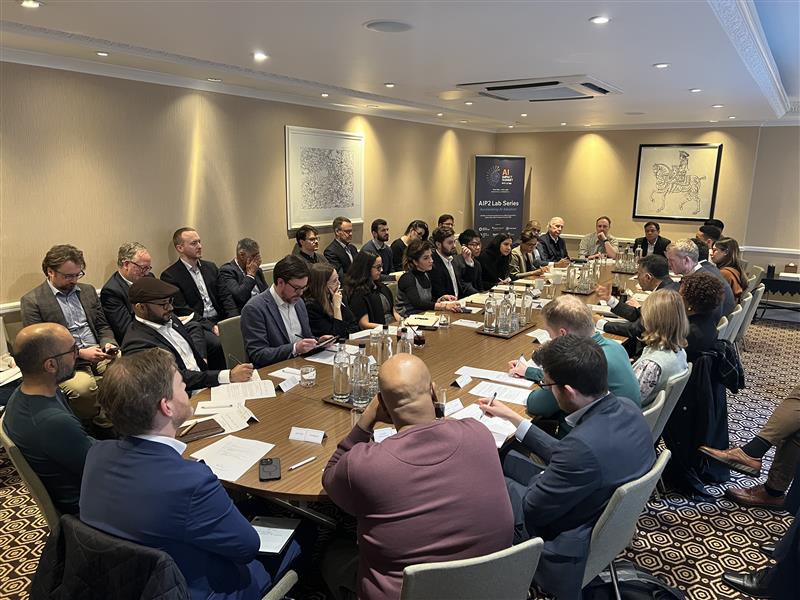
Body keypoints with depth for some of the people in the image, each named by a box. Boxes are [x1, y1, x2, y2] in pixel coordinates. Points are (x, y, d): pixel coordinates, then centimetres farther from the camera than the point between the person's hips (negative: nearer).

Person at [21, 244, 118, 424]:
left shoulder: (88, 290, 17)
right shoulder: (32, 301, 0)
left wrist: (108, 343, -3)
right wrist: (80, 353, -14)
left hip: (98, 354, 5)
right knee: (83, 388, -36)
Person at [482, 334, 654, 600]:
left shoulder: (584, 446, -38)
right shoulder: (627, 408, -12)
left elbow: (530, 510, -22)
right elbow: (565, 457, 1)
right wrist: (513, 418, 6)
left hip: (569, 545, -8)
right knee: (505, 456, 16)